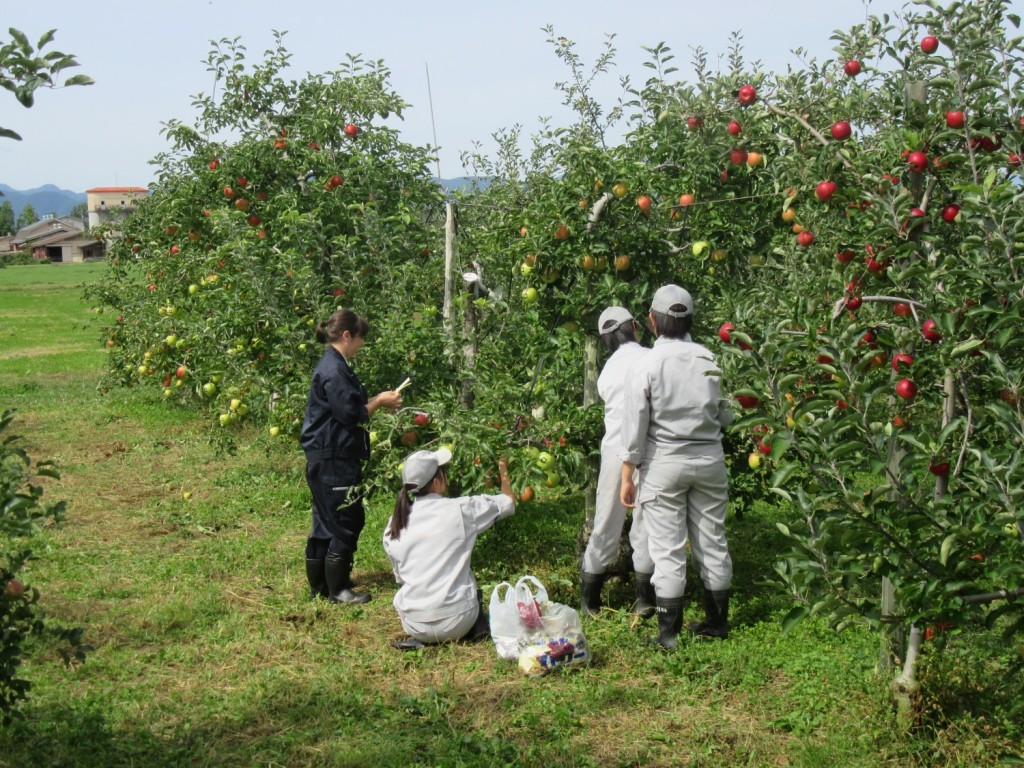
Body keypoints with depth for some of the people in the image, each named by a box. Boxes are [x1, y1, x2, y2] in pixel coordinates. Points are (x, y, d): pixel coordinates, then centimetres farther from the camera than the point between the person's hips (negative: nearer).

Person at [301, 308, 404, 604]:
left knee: (326, 523, 16)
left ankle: (319, 586, 24)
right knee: (346, 523, -2)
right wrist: (379, 401, -7)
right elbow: (351, 413, -20)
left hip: (326, 459, 11)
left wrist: (377, 400, 10)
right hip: (333, 461, -11)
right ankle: (337, 589, 8)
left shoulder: (333, 366, 14)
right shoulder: (333, 371, -19)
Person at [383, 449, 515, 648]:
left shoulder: (393, 525, 0)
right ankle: (477, 626, 13)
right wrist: (503, 470, 29)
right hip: (456, 624, -1)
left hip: (414, 626, 2)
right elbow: (509, 501, 9)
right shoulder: (461, 509, -8)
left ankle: (419, 638, 14)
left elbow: (400, 577, 11)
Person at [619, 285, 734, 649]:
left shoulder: (648, 365, -11)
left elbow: (635, 427, -8)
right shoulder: (710, 360, -2)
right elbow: (727, 416, 5)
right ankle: (717, 620, 24)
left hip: (665, 463, -3)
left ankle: (669, 632, 5)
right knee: (712, 541, 13)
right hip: (709, 459, 3)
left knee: (668, 549, 2)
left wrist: (627, 478, -1)